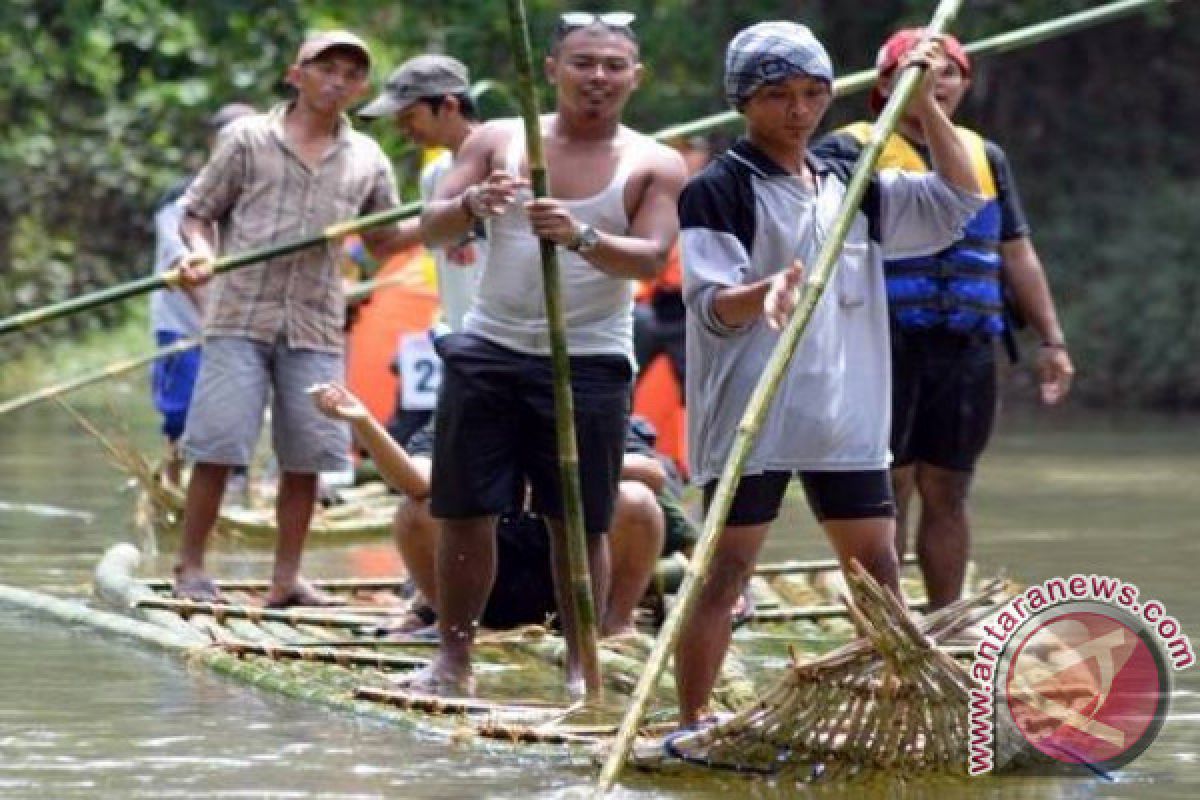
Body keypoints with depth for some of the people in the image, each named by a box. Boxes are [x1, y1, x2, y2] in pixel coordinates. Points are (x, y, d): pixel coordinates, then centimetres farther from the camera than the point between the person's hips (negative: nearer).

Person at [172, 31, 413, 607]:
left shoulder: (367, 161, 12)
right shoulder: (248, 139, 4)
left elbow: (384, 242, 20)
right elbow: (198, 211, 8)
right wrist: (200, 251, -13)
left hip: (316, 327, 3)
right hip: (241, 318, -3)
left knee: (306, 458, 3)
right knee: (216, 448, -6)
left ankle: (285, 579, 12)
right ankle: (190, 569, 4)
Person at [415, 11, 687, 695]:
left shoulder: (654, 165, 1)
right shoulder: (498, 141, 6)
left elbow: (651, 258, -13)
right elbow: (431, 229, -1)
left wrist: (582, 237, -32)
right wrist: (473, 204, -24)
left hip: (590, 362, -2)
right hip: (490, 351, 2)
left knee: (581, 524, 1)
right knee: (466, 512, 1)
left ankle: (581, 667, 8)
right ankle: (453, 658, 8)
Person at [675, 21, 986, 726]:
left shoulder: (852, 188, 14)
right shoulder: (717, 192, -5)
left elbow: (958, 204, 12)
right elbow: (712, 306, -14)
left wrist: (928, 108, 5)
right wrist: (765, 293, -35)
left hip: (847, 415, 6)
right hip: (751, 417, -6)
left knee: (878, 564, 7)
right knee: (727, 570, -4)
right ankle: (691, 724, 0)